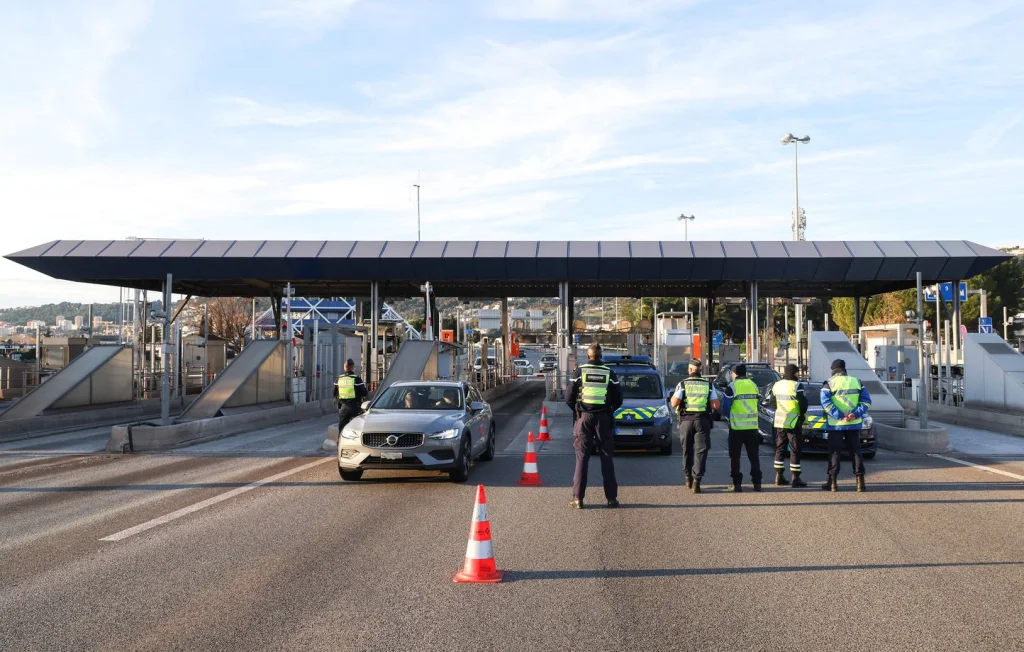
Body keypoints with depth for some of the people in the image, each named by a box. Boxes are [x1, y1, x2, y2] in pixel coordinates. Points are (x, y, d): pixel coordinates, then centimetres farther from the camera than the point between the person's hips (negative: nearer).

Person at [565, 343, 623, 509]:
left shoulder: (580, 371, -1)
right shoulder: (609, 373, 3)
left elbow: (569, 398, -3)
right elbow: (618, 399, 2)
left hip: (584, 417, -1)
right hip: (604, 418, 1)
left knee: (582, 458, 1)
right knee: (606, 458, 7)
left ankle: (578, 498, -2)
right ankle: (611, 497, 6)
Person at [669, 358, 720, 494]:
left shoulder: (683, 384, -1)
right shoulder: (708, 385, 3)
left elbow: (674, 403, -9)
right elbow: (715, 405, -1)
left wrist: (673, 396, 12)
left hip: (686, 420, 0)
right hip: (702, 420, 0)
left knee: (687, 450, 16)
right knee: (700, 451, -1)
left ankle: (688, 477, 24)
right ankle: (696, 481, -10)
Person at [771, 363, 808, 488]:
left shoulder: (777, 385, 7)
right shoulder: (797, 385, -13)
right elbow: (803, 404, -15)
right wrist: (802, 416, 1)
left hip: (779, 422, 6)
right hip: (793, 423, -6)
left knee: (780, 449, 13)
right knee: (795, 450, 0)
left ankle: (779, 477, 14)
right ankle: (796, 479, 0)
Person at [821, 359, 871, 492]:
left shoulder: (829, 384, -3)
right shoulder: (857, 382, 9)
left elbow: (825, 403, -16)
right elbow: (866, 401, 0)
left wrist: (840, 415, -18)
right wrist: (856, 414, -10)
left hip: (835, 425, -3)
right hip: (854, 424, 3)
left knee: (834, 453, 3)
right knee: (856, 452, 7)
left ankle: (833, 482, 5)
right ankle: (860, 482, 2)